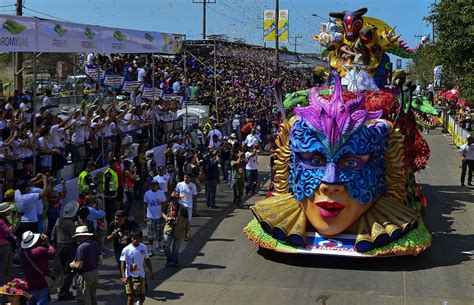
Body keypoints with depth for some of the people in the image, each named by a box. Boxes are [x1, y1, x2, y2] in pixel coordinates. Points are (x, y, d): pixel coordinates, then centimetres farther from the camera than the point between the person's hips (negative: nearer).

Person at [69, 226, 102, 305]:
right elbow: (100, 260, 7)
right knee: (93, 297, 21)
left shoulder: (81, 247, -21)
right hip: (95, 273, 8)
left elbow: (79, 265, -22)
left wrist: (71, 265, -3)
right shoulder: (95, 244, 3)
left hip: (85, 275, -8)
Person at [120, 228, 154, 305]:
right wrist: (124, 277, -20)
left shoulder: (143, 247, -3)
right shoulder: (126, 249, -14)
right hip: (130, 276, -3)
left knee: (142, 296, 11)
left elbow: (147, 260, 9)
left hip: (140, 275, 3)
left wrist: (151, 272, 12)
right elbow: (122, 264, -12)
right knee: (130, 296, -3)